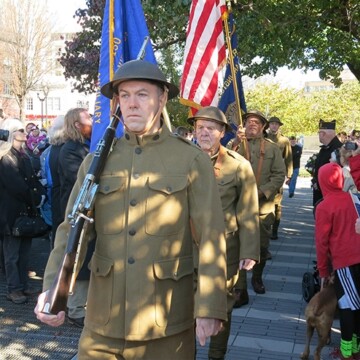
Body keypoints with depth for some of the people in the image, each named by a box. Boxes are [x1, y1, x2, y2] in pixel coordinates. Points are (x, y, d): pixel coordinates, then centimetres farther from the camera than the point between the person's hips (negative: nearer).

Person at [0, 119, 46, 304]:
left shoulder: (23, 156, 15)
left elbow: (32, 179, 12)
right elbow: (16, 186, -20)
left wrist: (41, 194, -6)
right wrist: (36, 199, -13)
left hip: (26, 210, 8)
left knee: (24, 252, 14)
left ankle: (24, 285, 24)